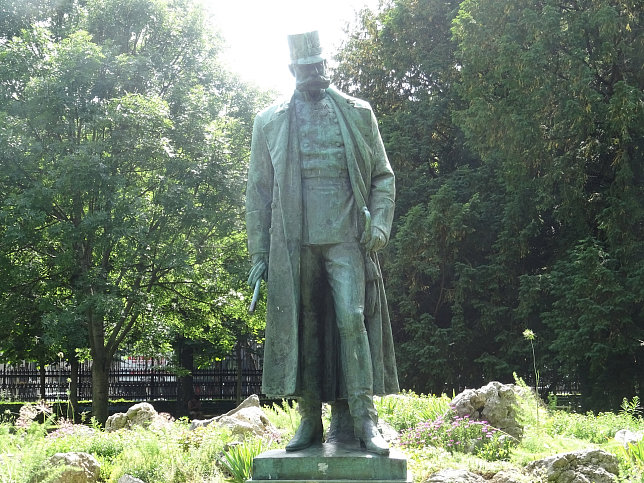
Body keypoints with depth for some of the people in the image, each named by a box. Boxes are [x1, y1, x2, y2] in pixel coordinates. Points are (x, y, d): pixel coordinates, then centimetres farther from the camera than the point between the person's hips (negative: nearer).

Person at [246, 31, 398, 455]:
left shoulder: (357, 113, 10)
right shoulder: (270, 122, 11)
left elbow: (383, 175, 11)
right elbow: (259, 191, 12)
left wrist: (380, 223, -6)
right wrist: (259, 252, 6)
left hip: (346, 239, -1)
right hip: (294, 243, 1)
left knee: (351, 319, -12)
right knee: (303, 327, 2)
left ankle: (363, 419, -10)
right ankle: (310, 420, 9)